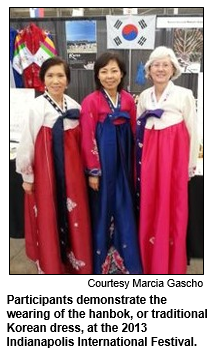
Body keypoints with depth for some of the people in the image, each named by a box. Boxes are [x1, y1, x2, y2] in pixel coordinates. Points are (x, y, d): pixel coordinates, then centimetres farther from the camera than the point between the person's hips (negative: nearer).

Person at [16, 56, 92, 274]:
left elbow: (79, 141, 9)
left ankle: (74, 262, 33)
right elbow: (27, 143, -7)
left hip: (71, 167, 4)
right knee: (48, 218, 8)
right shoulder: (36, 107, -10)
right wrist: (27, 176, -3)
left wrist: (85, 169, 9)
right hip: (45, 167, -4)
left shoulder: (75, 107, 4)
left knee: (74, 216, 12)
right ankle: (51, 267, 28)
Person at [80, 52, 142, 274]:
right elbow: (87, 140, -10)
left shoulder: (128, 100, 5)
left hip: (123, 163, 4)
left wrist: (135, 165, 7)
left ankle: (125, 260, 29)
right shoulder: (90, 102, -9)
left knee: (124, 209, 11)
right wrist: (92, 171, -11)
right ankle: (103, 262, 25)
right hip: (102, 163, -4)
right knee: (102, 210, 7)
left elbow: (134, 135, 8)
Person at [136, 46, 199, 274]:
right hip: (149, 157, 4)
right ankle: (150, 264, 28)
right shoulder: (144, 96, 8)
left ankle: (171, 267, 22)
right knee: (149, 209, 10)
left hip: (174, 156, -4)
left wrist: (191, 164, 1)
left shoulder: (184, 95, -4)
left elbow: (193, 131, -1)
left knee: (171, 210, 4)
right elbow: (138, 130, 12)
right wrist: (141, 159, 9)